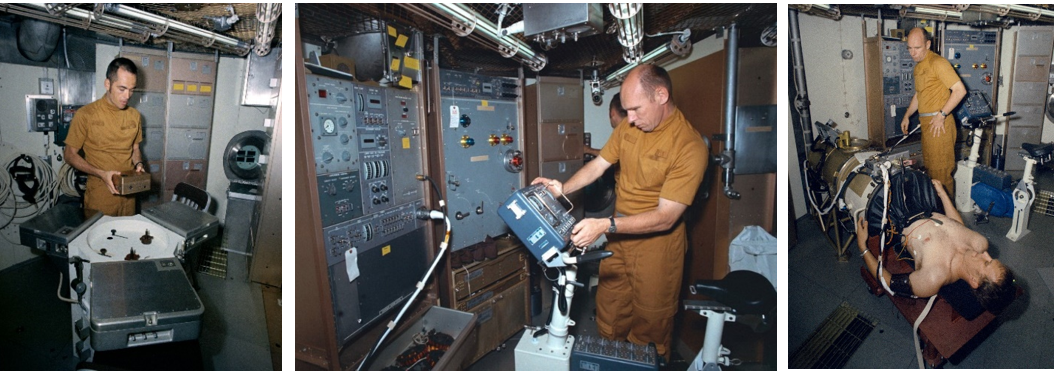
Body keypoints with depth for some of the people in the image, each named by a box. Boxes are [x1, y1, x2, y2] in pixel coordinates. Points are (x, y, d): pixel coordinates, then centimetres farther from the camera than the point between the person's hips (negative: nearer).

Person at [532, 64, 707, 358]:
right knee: (609, 312, 19)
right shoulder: (629, 126, -3)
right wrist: (563, 188, -11)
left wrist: (606, 225, -31)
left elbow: (665, 217, -25)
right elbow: (599, 164, 6)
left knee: (650, 323, 13)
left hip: (656, 241, -6)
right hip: (619, 234, 6)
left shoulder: (689, 146, -23)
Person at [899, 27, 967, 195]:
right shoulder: (918, 66, 16)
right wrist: (907, 115, 18)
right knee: (929, 167, 16)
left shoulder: (937, 63, -12)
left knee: (940, 171, -4)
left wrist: (941, 115, -20)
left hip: (939, 124, -9)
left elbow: (960, 90, -17)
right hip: (926, 124, 9)